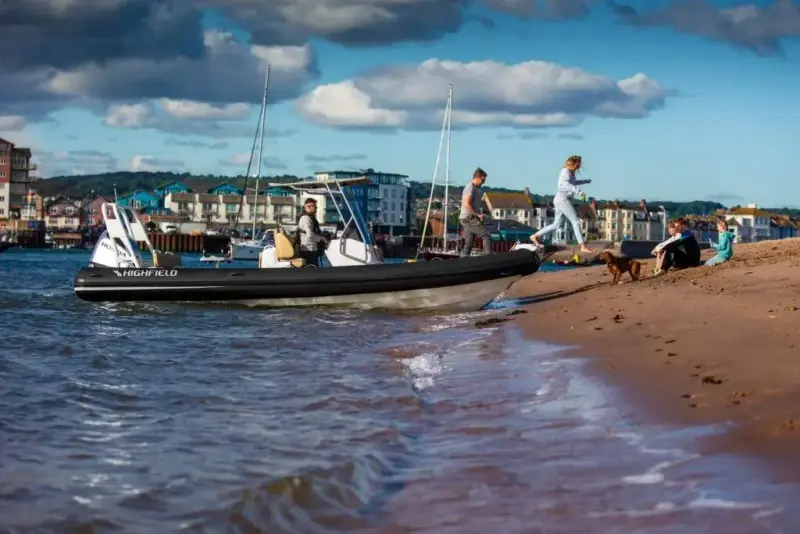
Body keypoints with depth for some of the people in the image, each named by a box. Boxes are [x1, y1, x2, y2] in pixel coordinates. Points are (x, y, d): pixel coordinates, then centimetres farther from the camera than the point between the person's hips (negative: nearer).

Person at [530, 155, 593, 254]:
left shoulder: (571, 173, 19)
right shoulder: (565, 171, -9)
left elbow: (572, 182, 41)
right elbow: (565, 183, -28)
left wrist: (585, 181, 53)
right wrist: (578, 191, -34)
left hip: (560, 201, 10)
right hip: (562, 199, -10)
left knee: (556, 225, 10)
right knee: (576, 221, -11)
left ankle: (535, 236, 13)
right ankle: (583, 246, -13)